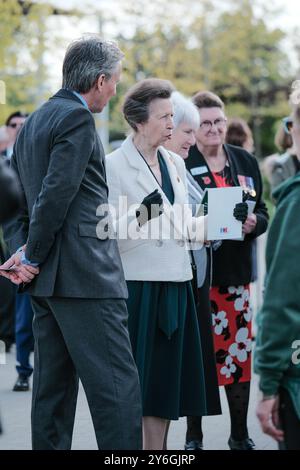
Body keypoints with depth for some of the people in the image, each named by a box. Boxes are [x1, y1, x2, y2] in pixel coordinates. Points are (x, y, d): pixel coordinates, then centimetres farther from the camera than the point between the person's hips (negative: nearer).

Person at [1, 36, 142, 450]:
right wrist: (33, 257, -10)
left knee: (53, 383, 11)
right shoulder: (77, 117, -10)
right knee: (117, 386, -10)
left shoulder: (33, 121, 19)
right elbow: (56, 193, -18)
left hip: (47, 278, 10)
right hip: (84, 275, -10)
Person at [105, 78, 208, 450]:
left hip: (174, 286, 7)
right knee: (134, 382, -3)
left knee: (165, 380, 9)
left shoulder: (174, 164, 14)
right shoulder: (114, 165, -7)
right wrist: (139, 216, -28)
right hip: (136, 285, -6)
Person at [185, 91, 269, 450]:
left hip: (235, 270, 4)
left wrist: (254, 222, -8)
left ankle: (240, 434, 17)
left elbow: (262, 212, 13)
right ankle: (194, 434, 11)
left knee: (239, 349, 6)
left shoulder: (245, 161, 11)